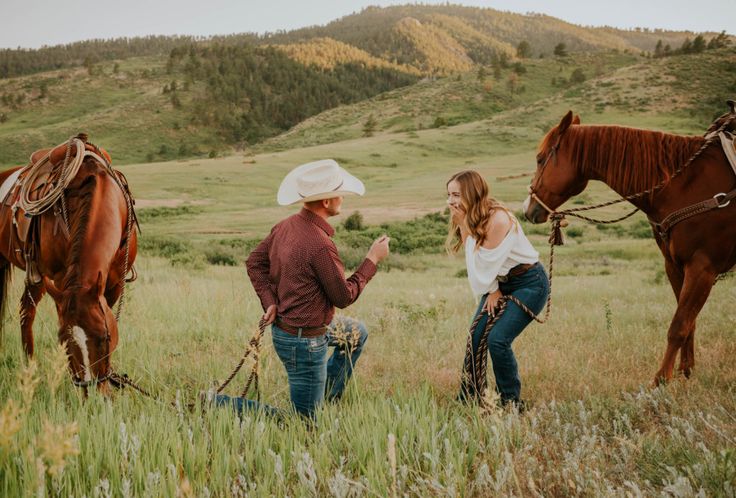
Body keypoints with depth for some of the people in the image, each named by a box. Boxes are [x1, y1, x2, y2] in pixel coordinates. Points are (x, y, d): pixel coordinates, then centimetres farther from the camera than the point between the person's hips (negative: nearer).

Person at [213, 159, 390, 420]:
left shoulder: (286, 226, -3)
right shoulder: (320, 245, -29)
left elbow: (254, 262, 7)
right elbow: (344, 297, -18)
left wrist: (270, 302, 0)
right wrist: (372, 260, -8)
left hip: (283, 326, 10)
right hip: (305, 342, -10)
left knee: (356, 332, 29)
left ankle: (328, 398, 35)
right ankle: (218, 403, -2)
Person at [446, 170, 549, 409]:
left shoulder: (498, 219, -27)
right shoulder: (468, 220, -1)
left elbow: (485, 264, -22)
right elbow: (475, 264, 3)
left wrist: (467, 229, -21)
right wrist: (491, 291, -7)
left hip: (529, 283, -8)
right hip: (498, 284, 8)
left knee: (497, 340, -16)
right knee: (475, 336, -1)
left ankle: (511, 403, 1)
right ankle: (468, 396, 12)